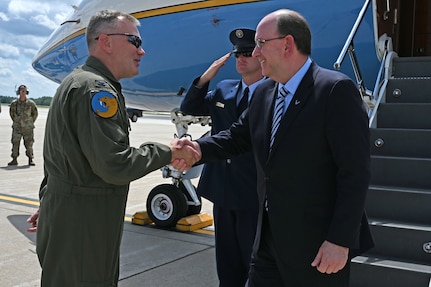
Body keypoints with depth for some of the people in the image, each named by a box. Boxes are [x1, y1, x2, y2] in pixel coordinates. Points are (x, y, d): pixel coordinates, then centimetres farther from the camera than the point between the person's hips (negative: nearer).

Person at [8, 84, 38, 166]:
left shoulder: (31, 103, -4)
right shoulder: (14, 103, 0)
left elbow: (35, 113, 10)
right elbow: (11, 113, 17)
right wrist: (16, 121, 13)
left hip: (28, 128, -1)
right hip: (17, 128, 1)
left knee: (29, 144, 1)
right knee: (15, 143, 2)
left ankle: (30, 160, 9)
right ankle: (14, 160, 10)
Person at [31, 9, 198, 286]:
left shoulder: (77, 82, 14)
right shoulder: (96, 88, -19)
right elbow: (115, 165, -26)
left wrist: (51, 202, 26)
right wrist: (167, 152, -13)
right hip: (80, 230, -10)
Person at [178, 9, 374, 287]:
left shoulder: (336, 89, -15)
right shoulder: (264, 92, 8)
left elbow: (355, 173, -17)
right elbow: (238, 136, 16)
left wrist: (340, 240, -19)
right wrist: (199, 148, -4)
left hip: (319, 245, -6)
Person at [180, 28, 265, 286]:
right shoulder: (224, 89, 9)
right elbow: (189, 108, 14)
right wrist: (206, 77, 1)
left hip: (255, 195, -6)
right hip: (223, 191, 6)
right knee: (227, 264, 21)